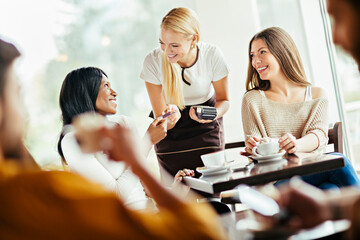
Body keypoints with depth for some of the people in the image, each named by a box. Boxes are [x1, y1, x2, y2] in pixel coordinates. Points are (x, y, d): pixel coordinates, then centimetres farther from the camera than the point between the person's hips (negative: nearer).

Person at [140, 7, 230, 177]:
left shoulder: (212, 55, -19)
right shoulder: (153, 61, -20)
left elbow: (223, 100, -3)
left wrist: (214, 114, -25)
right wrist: (171, 119, -37)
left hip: (207, 129, 1)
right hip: (171, 136, 0)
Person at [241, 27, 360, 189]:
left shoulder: (317, 95, 12)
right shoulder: (253, 100, 9)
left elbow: (319, 135, -4)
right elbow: (252, 145, 3)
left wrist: (297, 144, -28)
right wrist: (253, 148, -24)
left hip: (313, 172, 3)